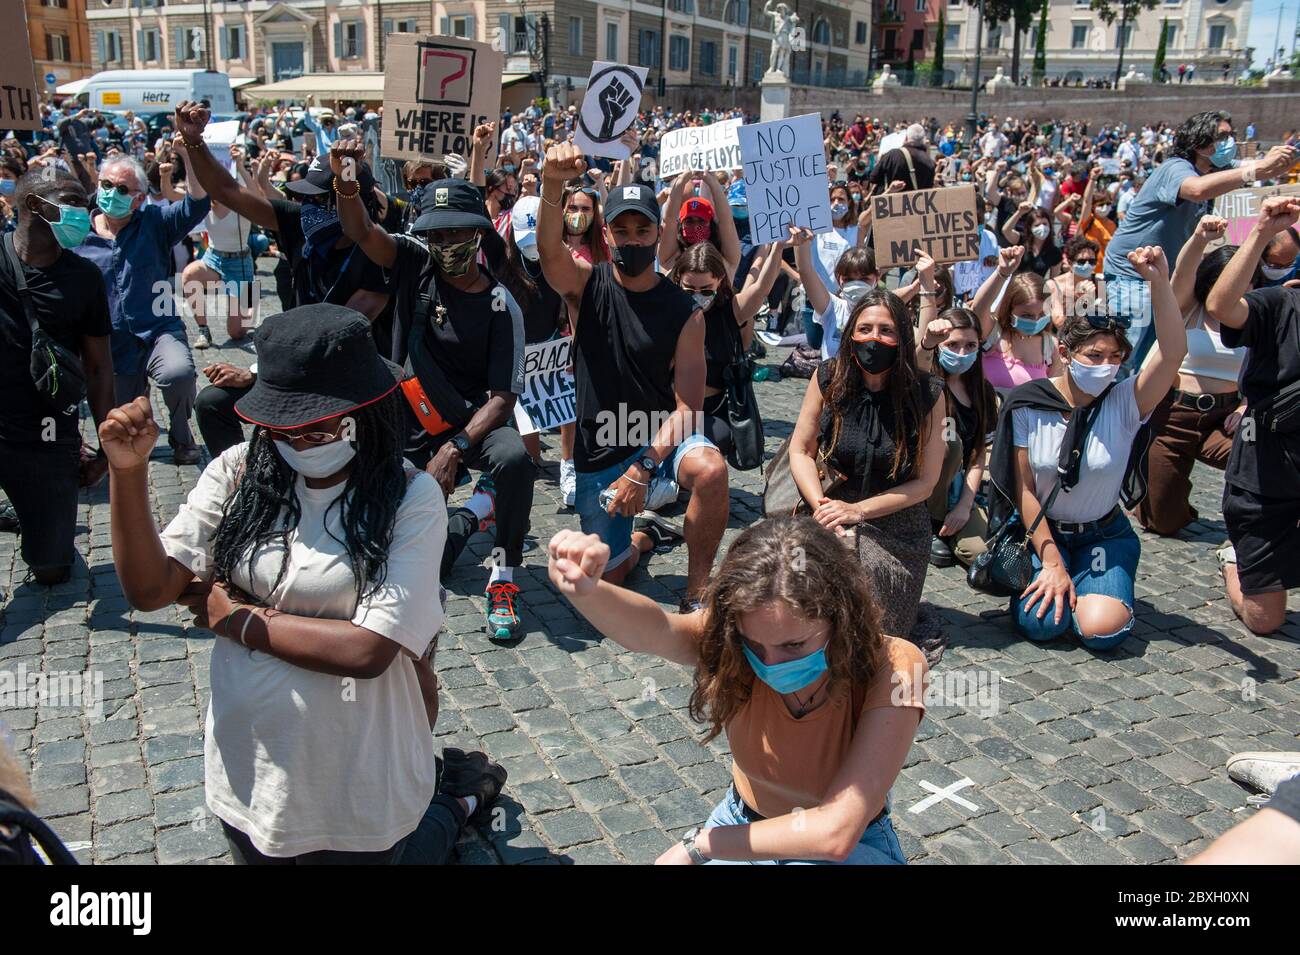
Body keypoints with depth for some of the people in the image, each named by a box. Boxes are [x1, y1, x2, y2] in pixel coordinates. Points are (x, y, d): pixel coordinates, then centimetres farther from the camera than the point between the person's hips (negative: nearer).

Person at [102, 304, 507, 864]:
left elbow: (369, 650, -26)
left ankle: (454, 804, 47)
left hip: (356, 792, -4)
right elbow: (149, 589, -10)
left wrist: (238, 620, -17)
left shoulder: (409, 499, -20)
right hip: (245, 772, 5)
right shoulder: (239, 474, -9)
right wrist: (127, 471, -23)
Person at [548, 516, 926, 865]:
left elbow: (835, 834, -29)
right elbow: (655, 630, -39)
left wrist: (697, 845, -22)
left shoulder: (893, 669, -26)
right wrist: (584, 590, -59)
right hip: (746, 832, 2)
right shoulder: (741, 639, -18)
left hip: (852, 846, -2)